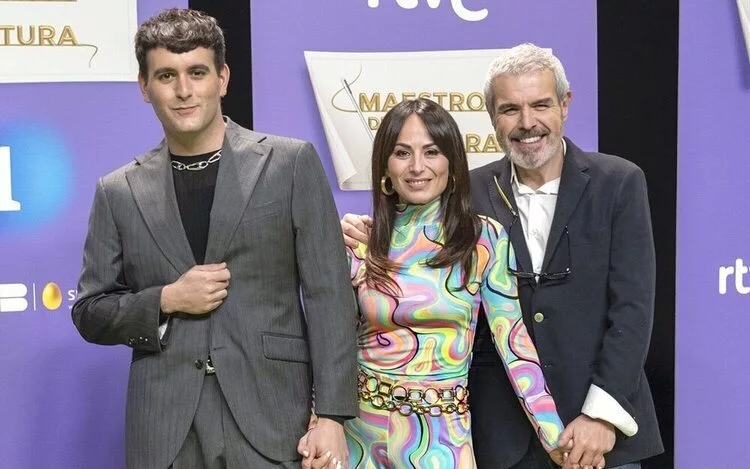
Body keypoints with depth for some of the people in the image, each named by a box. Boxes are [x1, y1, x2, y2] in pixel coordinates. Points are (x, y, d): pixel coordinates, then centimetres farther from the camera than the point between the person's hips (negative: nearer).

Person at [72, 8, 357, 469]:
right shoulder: (119, 192, 8)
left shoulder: (292, 163, 2)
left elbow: (329, 297, -1)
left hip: (271, 419, -1)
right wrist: (166, 300, -8)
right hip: (164, 431, 2)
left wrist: (331, 416, -8)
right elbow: (90, 314, 10)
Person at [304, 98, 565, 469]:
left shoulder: (485, 239, -5)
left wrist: (555, 437, -12)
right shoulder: (360, 241, -1)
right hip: (361, 430, 2)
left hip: (442, 435, -2)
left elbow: (512, 339, -6)